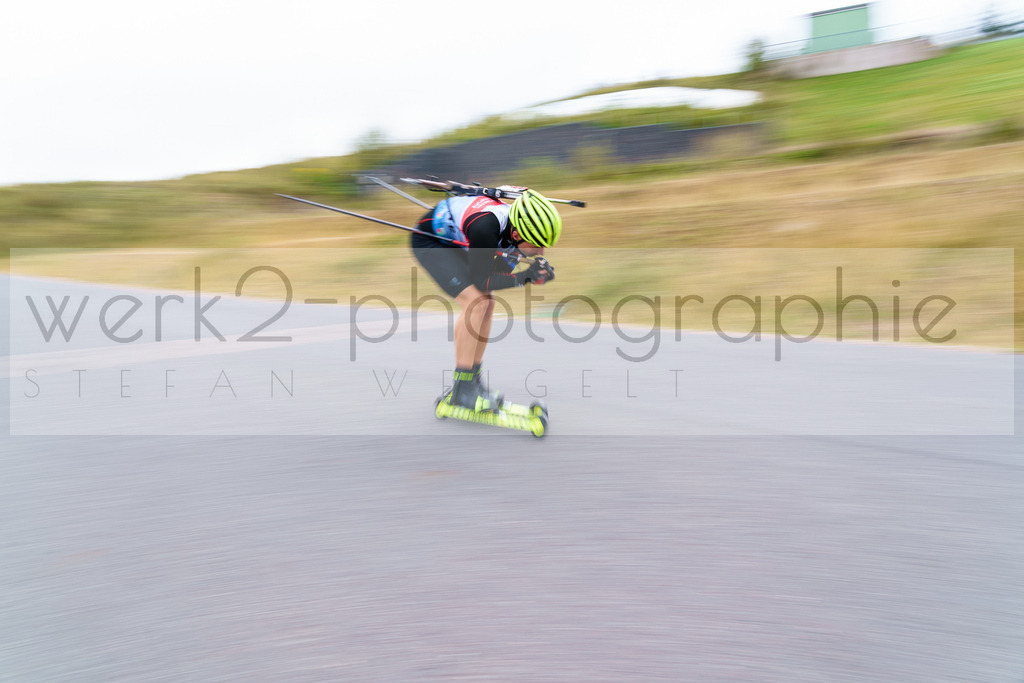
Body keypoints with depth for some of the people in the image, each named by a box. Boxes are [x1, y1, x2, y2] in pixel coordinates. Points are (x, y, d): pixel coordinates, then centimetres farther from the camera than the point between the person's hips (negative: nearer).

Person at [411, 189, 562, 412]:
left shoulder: (516, 224, -17)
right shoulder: (484, 227, -39)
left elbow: (497, 269, -7)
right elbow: (481, 280, -29)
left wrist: (536, 269, -23)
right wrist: (526, 276, -35)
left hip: (454, 241, 8)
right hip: (429, 241, -8)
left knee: (487, 303, 2)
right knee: (476, 302, -21)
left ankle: (473, 380, 13)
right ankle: (461, 390, -12)